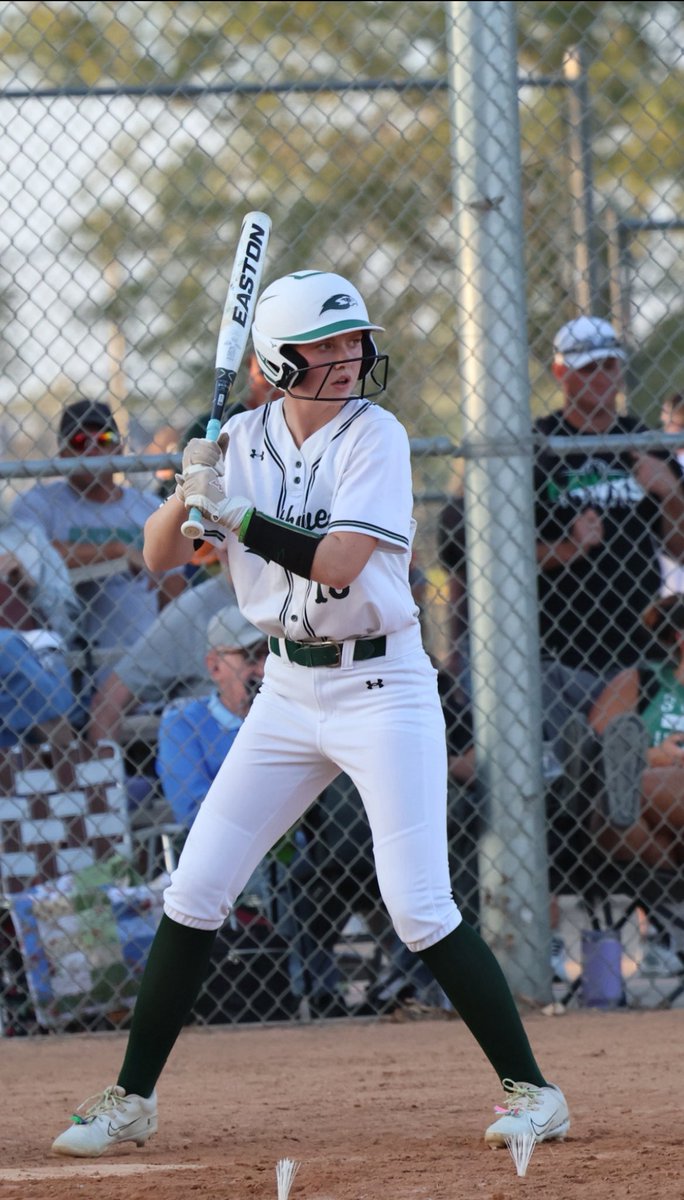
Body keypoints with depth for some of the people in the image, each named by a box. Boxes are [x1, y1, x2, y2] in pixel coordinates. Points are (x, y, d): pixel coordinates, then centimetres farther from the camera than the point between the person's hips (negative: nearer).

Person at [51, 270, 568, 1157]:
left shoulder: (375, 436, -11)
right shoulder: (246, 441, 3)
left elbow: (338, 562, -22)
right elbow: (160, 556, 2)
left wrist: (235, 514, -25)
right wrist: (191, 492, -17)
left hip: (382, 685, -5)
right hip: (290, 691, 5)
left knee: (420, 910, -11)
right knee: (194, 892, 4)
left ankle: (531, 1090, 0)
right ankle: (131, 1100, 14)